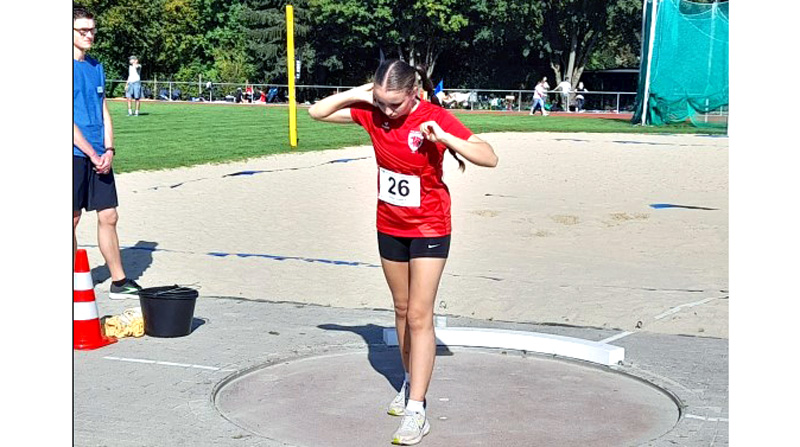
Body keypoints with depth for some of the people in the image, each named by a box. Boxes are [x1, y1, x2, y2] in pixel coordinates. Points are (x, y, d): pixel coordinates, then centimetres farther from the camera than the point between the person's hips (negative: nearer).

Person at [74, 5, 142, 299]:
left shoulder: (96, 67, 14)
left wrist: (109, 150, 1)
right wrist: (92, 154, -13)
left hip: (99, 157, 6)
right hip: (74, 154, -6)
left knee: (108, 216, 8)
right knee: (71, 219, 1)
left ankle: (119, 282, 16)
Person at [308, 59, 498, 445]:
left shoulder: (435, 118, -22)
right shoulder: (371, 112, -8)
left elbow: (489, 158, -25)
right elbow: (317, 112, -1)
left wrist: (443, 137, -37)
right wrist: (359, 94, -14)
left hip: (429, 229, -5)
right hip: (389, 227, 5)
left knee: (419, 316, -8)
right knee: (402, 310, 17)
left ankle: (416, 411, -7)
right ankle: (410, 382, 36)